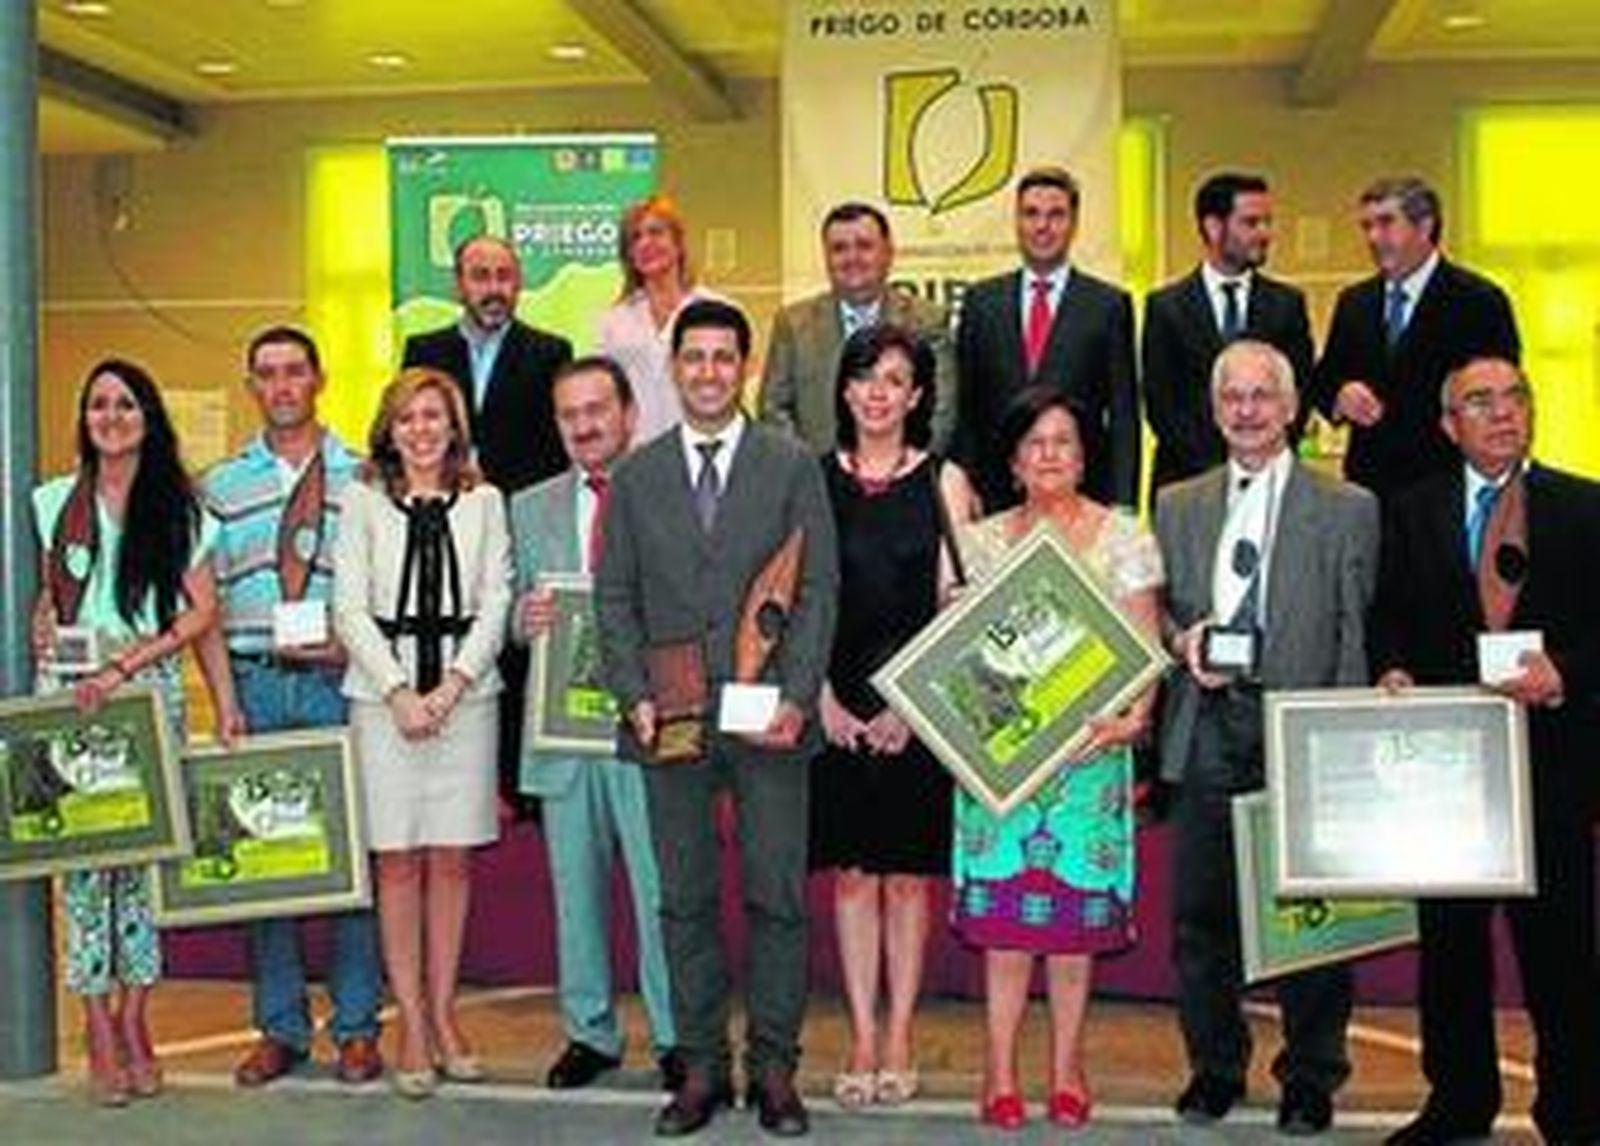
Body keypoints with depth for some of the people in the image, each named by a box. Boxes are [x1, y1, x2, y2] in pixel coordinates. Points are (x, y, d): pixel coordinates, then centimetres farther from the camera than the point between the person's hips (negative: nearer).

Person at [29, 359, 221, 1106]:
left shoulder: (178, 509, 6)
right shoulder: (55, 501, 9)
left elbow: (202, 611, 1)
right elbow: (48, 592, 19)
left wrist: (124, 665, -9)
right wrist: (42, 628, -3)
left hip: (151, 687, 0)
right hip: (67, 693, 1)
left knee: (144, 848, -2)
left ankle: (135, 1026, 9)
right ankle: (100, 1036, 1)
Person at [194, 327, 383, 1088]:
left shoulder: (362, 478, 5)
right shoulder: (222, 486, 10)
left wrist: (351, 645, -12)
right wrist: (226, 700, -2)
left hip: (338, 682, -2)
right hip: (256, 682, 2)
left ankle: (356, 1026, 11)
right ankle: (279, 1027, 16)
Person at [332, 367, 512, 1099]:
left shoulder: (483, 502, 9)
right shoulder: (362, 502, 6)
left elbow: (494, 602, 3)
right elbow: (350, 608, 0)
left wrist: (453, 684, -9)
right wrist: (399, 692, -10)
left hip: (465, 693, 1)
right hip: (384, 694, -1)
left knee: (452, 859, 4)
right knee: (397, 861, 0)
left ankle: (443, 1013, 13)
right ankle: (411, 1024, 6)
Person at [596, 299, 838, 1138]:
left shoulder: (792, 468, 6)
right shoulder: (636, 476, 11)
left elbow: (818, 589, 1)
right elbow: (614, 596, 9)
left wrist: (796, 698, -9)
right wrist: (634, 698, -3)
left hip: (768, 714, -1)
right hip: (670, 717, 2)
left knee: (778, 897, 1)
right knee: (685, 901, 7)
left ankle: (774, 1067, 12)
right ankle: (701, 1067, 16)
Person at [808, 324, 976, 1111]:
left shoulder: (941, 480, 3)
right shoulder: (815, 479, 6)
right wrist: (823, 697, -7)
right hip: (836, 703, 1)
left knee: (908, 874, 4)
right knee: (851, 872, 4)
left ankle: (899, 1043, 12)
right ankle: (862, 1041, 12)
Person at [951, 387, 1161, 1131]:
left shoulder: (1123, 536, 6)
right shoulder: (981, 541, 9)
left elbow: (1144, 644, 1)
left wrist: (1133, 716, -15)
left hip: (1090, 744, 0)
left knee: (1078, 904, 2)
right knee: (1003, 905, -2)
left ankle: (1067, 1069, 13)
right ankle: (1000, 1072, 5)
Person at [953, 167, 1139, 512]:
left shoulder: (1109, 305, 4)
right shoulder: (981, 301, 10)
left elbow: (1123, 416, 2)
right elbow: (964, 409, 9)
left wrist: (1122, 506, -5)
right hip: (995, 495, 1)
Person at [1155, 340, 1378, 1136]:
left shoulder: (1348, 510, 5)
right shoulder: (1176, 507, 14)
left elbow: (1357, 635, 0)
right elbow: (1157, 610, 19)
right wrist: (1180, 640, -4)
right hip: (1206, 732, 3)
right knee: (1201, 910, 6)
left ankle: (1310, 1079, 18)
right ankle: (1214, 1068, 22)